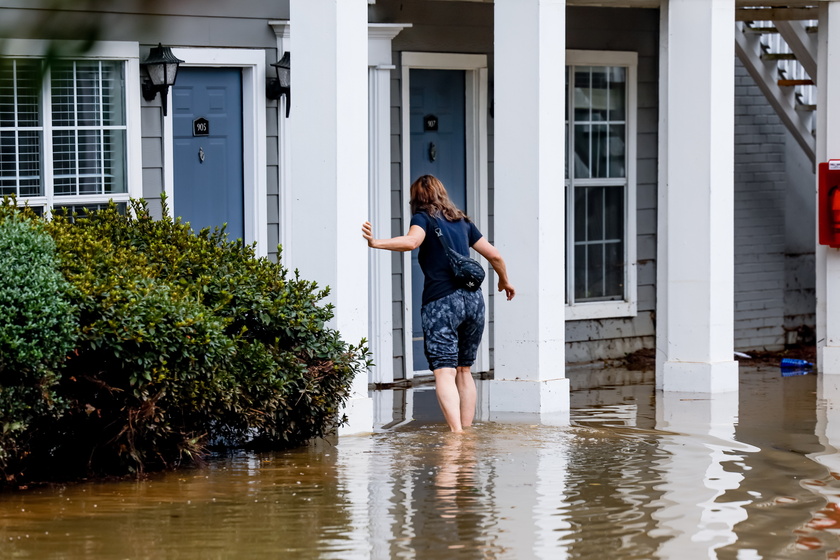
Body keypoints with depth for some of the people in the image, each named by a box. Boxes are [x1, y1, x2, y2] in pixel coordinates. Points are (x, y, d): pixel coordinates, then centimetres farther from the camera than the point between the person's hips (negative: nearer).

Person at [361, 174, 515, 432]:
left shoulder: (423, 218, 3)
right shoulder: (462, 221, 20)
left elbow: (411, 241, -21)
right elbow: (494, 256, 24)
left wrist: (375, 242, -21)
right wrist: (504, 281, 41)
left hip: (441, 302, -6)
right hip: (473, 299, 6)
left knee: (444, 372, -11)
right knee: (464, 370, 17)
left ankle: (456, 432, -26)